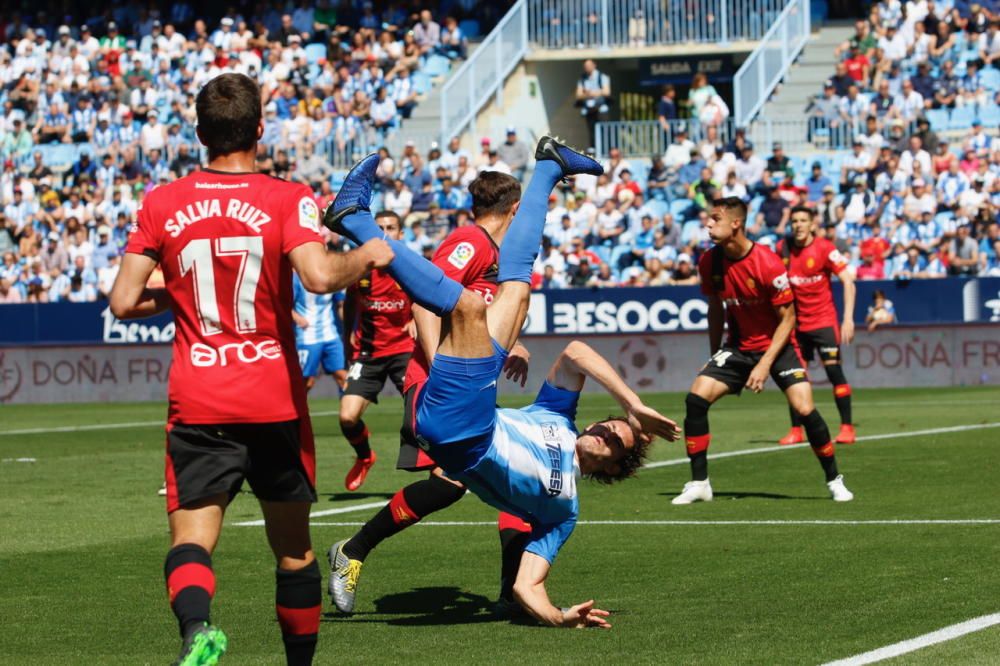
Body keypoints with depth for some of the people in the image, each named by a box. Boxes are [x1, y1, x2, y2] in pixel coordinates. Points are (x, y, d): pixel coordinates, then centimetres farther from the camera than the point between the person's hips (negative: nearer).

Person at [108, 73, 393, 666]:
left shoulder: (162, 205, 1)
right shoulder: (287, 199, -6)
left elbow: (124, 302, 1)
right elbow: (319, 275, -23)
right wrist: (367, 256, -3)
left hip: (197, 404, 1)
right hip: (275, 402, 0)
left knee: (191, 539, -5)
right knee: (294, 550, 15)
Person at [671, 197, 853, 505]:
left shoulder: (767, 264, -22)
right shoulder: (710, 262, -7)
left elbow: (787, 318, -15)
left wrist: (765, 364, -21)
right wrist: (715, 355, 11)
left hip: (777, 344, -4)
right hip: (738, 346, 4)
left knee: (804, 409, -19)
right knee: (696, 397, -14)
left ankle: (834, 480, 2)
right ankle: (699, 484, -5)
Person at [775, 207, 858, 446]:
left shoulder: (824, 248, -11)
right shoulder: (783, 248, 1)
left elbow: (848, 282, -12)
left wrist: (848, 319, -19)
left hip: (824, 320, -4)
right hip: (797, 323, 4)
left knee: (834, 370, -10)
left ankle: (847, 427, -3)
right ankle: (796, 431, 9)